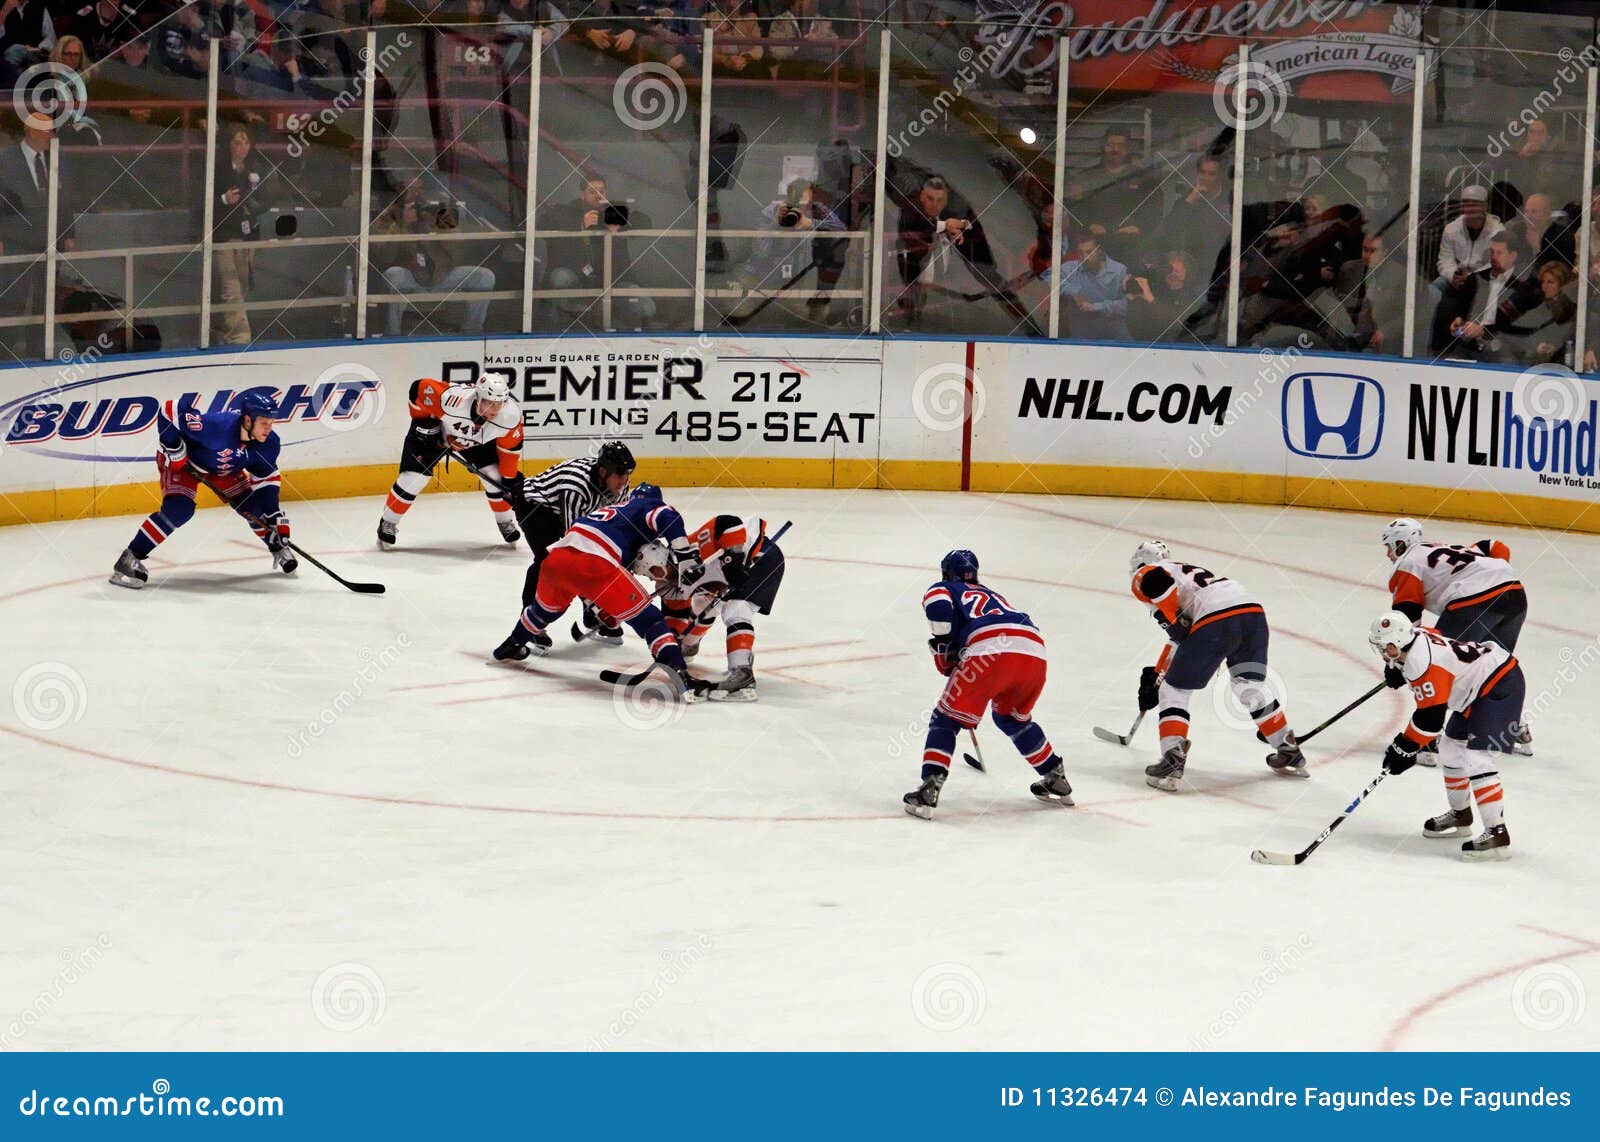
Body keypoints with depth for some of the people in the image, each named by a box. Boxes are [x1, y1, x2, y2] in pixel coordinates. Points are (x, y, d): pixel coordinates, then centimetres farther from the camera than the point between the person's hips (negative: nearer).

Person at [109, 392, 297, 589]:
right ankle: (130, 559, -22)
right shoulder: (218, 425, -41)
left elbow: (266, 476, -5)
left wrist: (274, 513, -11)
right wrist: (173, 447, -31)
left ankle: (278, 547, 30)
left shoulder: (269, 443, -21)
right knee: (178, 509, -26)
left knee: (254, 507, 1)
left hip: (224, 469, 6)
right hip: (182, 461, -6)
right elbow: (170, 411, -37)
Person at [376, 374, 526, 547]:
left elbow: (511, 447, -13)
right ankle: (388, 523, 11)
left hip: (478, 441, 3)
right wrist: (422, 420, -22)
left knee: (496, 479, -4)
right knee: (414, 477, -9)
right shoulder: (453, 400, -45)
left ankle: (505, 523, 24)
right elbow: (421, 386, -29)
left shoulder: (511, 415, -33)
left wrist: (511, 478, -6)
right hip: (435, 432, -3)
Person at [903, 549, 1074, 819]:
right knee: (1011, 716, 32)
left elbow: (937, 603, -1)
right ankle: (1057, 780, 34)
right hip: (1035, 653, 6)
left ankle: (929, 791, -12)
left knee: (946, 718, 5)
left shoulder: (944, 589, 23)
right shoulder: (992, 595, 41)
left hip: (989, 651, -6)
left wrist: (943, 647, 9)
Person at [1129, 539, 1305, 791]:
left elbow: (1157, 580, -10)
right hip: (1254, 612, 7)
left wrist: (1173, 622, -5)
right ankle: (1290, 753, 36)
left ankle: (1172, 761, -3)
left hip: (1216, 622, -7)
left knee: (1174, 691, 8)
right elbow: (1180, 639, 44)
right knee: (1252, 686, 29)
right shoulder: (1187, 570, 40)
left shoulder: (1144, 576, 18)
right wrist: (1156, 676, 49)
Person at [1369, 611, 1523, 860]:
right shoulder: (1417, 635, 0)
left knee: (1475, 758, -20)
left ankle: (1497, 834, -23)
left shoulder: (1423, 664, -27)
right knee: (1451, 750, 19)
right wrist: (1396, 668, 16)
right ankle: (1460, 816, 35)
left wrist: (1404, 748, -15)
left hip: (1501, 686, -11)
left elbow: (1431, 716, -24)